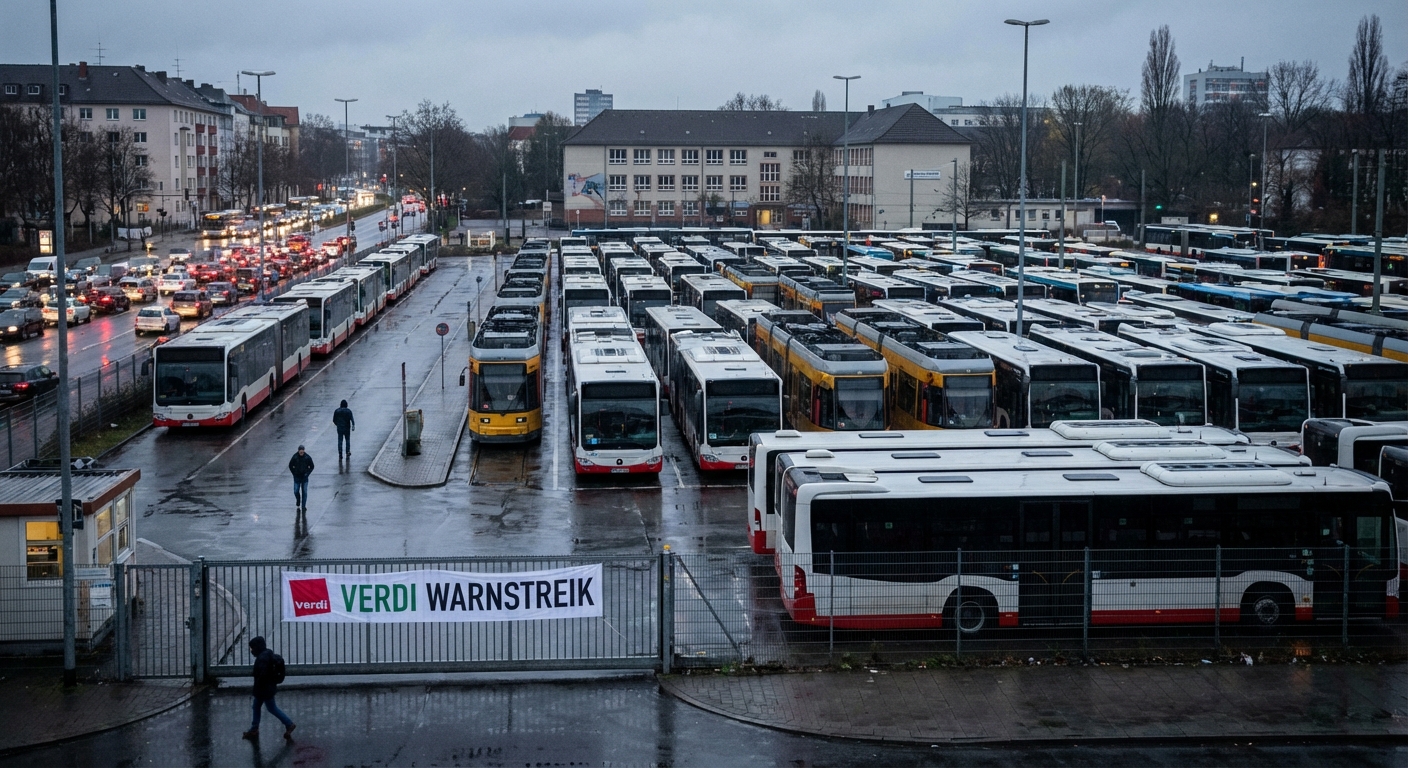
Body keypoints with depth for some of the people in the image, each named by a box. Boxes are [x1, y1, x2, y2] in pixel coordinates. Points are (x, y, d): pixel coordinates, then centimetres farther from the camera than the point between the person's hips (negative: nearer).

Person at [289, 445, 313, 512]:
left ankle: (303, 506, 7)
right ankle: (298, 500, 30)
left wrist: (307, 473, -6)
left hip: (304, 477, 0)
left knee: (304, 492, 0)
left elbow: (312, 466, 3)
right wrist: (294, 473, -3)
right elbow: (290, 466, 4)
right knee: (296, 491, -1)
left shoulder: (308, 457, -9)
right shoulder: (295, 457, -10)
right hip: (297, 477, 0)